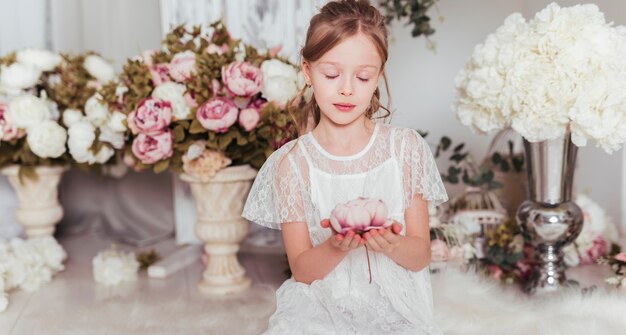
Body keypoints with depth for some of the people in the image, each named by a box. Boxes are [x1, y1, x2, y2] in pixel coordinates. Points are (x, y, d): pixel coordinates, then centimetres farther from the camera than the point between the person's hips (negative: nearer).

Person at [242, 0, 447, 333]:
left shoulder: (405, 146, -1)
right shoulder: (291, 162, -3)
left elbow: (420, 256, 0)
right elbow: (302, 271, -2)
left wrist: (391, 245, -22)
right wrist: (336, 247, -23)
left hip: (394, 305, 1)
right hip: (320, 303, -1)